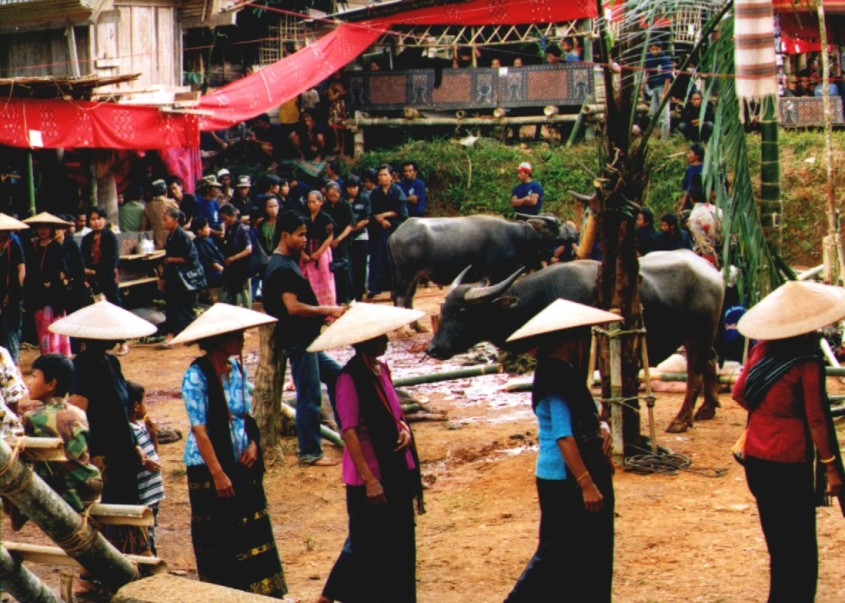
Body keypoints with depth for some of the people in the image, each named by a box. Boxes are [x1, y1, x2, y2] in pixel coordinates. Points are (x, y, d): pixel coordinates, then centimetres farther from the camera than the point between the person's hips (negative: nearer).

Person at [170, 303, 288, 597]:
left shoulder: (238, 369, 6)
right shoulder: (197, 374, -14)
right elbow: (199, 428, -17)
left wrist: (253, 444, -4)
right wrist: (218, 474, -19)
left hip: (242, 466, 6)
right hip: (209, 467, -6)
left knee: (254, 537, 5)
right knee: (218, 543, 2)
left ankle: (261, 594, 10)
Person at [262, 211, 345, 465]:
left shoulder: (287, 264, 16)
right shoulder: (282, 268, -18)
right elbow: (293, 307, -26)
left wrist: (323, 312, 10)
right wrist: (326, 310, -18)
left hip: (306, 340, 11)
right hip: (297, 341, -11)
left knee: (336, 376, 18)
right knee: (309, 397, -4)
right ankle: (310, 453, 3)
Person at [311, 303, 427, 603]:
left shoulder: (381, 368, 7)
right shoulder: (350, 378, -17)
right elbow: (349, 432, -20)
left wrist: (403, 428, -4)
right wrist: (369, 479, -23)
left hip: (396, 470, 8)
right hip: (370, 477, -8)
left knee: (400, 545, 13)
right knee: (368, 547, 1)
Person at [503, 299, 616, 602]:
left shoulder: (564, 372, 12)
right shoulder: (559, 377, -19)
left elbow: (584, 416, 19)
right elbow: (563, 437, -24)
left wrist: (602, 427, -4)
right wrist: (587, 483, -25)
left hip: (564, 478, 10)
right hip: (565, 481, -10)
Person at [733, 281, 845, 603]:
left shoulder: (763, 349, 3)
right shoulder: (808, 364, -14)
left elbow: (739, 393, 10)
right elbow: (817, 421, -12)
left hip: (755, 459, 7)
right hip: (789, 465, -7)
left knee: (779, 546, 19)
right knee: (800, 553, 0)